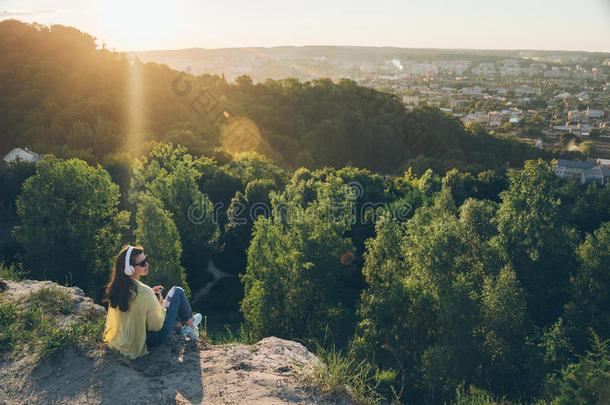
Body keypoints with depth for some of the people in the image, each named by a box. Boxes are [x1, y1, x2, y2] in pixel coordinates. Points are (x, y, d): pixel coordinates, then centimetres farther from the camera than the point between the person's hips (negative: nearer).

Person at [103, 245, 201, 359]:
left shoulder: (116, 286, -11)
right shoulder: (144, 292, -33)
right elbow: (156, 326, -22)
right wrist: (161, 304, -7)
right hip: (149, 340, -7)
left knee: (158, 293, 25)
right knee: (177, 292, 5)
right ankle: (190, 324, 30)